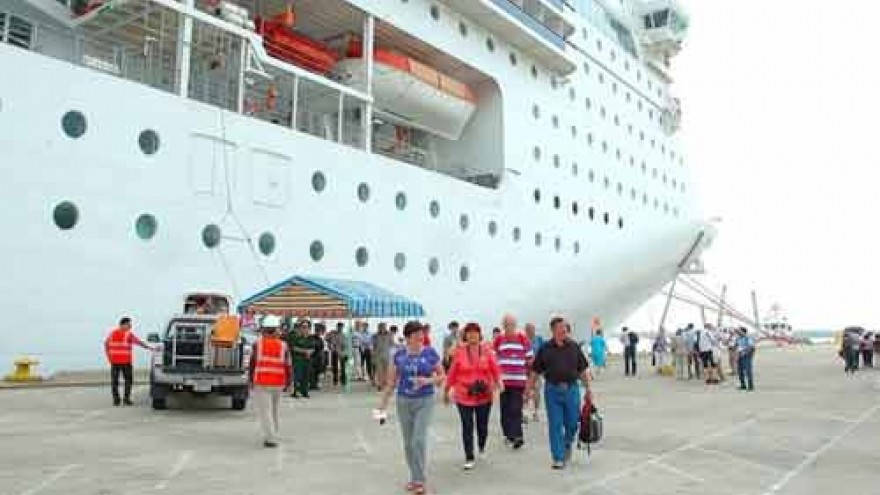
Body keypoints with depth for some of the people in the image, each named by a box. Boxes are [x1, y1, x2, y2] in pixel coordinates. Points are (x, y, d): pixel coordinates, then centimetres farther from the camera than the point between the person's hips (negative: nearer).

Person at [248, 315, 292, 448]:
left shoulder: (257, 344, -4)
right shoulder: (283, 346, -1)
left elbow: (252, 363, -2)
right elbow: (288, 367, 0)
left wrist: (250, 379, 8)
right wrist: (287, 383, 10)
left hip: (261, 383, -3)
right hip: (278, 383, 3)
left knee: (264, 411, 0)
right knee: (275, 410, 19)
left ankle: (271, 438, -5)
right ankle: (275, 434, 26)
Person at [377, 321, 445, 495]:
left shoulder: (431, 353, -6)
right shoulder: (399, 355, -1)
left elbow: (441, 376, 1)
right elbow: (392, 381, 7)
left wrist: (428, 381, -18)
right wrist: (383, 402, 7)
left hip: (425, 401, -3)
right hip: (404, 401, 3)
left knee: (419, 440, -12)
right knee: (408, 443, 10)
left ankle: (419, 480, 2)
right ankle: (415, 477, 25)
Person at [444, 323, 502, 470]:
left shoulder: (487, 351, -1)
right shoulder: (459, 352, -3)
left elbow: (495, 369, -1)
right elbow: (452, 373, 2)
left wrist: (498, 382, -19)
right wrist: (446, 391, 8)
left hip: (484, 396, 1)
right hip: (464, 396, -1)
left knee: (482, 425, 11)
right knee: (467, 427, 0)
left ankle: (482, 446, 43)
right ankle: (469, 458, 13)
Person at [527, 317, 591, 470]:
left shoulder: (574, 347, 4)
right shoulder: (545, 349, 0)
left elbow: (583, 370, 8)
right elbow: (535, 371, 3)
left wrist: (588, 389, 6)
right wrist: (530, 389, -2)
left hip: (571, 389, 1)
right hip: (552, 390, -1)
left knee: (572, 423, 8)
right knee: (555, 425, 1)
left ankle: (567, 444, 39)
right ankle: (558, 458, 10)